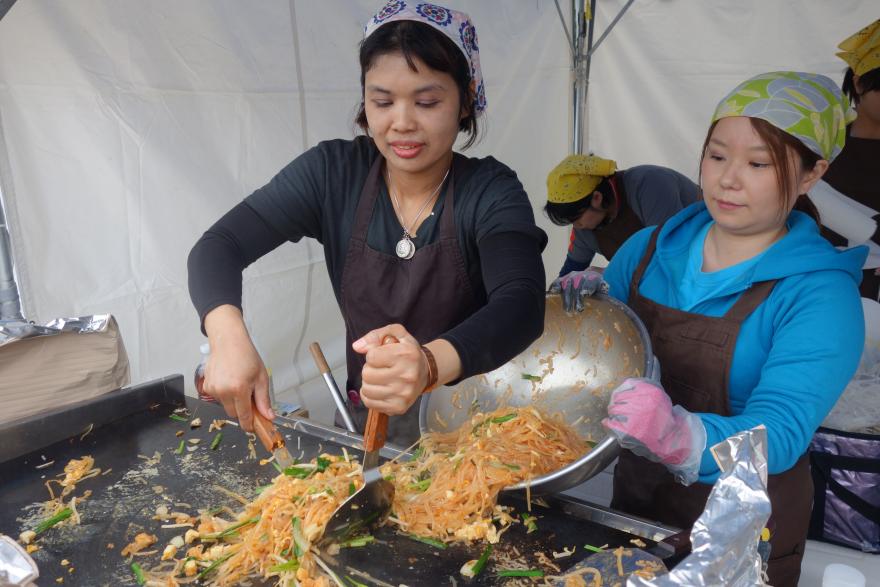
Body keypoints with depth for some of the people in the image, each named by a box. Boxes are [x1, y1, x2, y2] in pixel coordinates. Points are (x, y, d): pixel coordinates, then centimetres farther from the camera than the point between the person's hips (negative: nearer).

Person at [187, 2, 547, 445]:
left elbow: (521, 305, -28)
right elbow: (218, 247, -9)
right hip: (367, 425, 2)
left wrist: (431, 363, -49)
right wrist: (229, 337, -31)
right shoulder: (333, 173, -6)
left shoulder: (491, 192, -11)